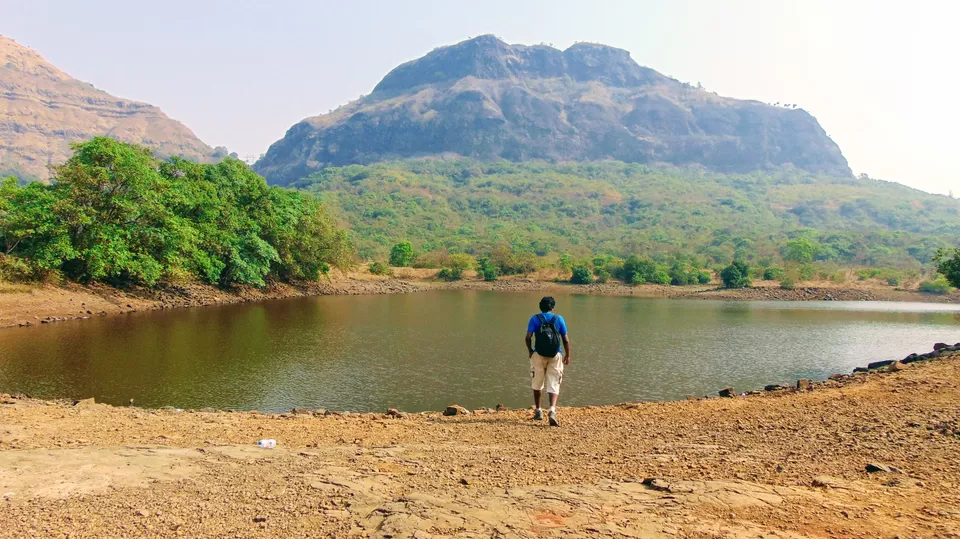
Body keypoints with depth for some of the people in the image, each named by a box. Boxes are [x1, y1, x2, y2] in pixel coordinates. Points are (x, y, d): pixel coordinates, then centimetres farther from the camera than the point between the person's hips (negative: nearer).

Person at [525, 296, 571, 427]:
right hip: (556, 355, 0)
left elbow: (528, 337, -7)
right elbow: (566, 339, 1)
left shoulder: (535, 319, 2)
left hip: (539, 354, 0)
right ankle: (552, 411, -19)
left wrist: (530, 351, 10)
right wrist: (567, 355, 12)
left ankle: (538, 411, 26)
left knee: (537, 384, 17)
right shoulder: (559, 319, 4)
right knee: (554, 385, 2)